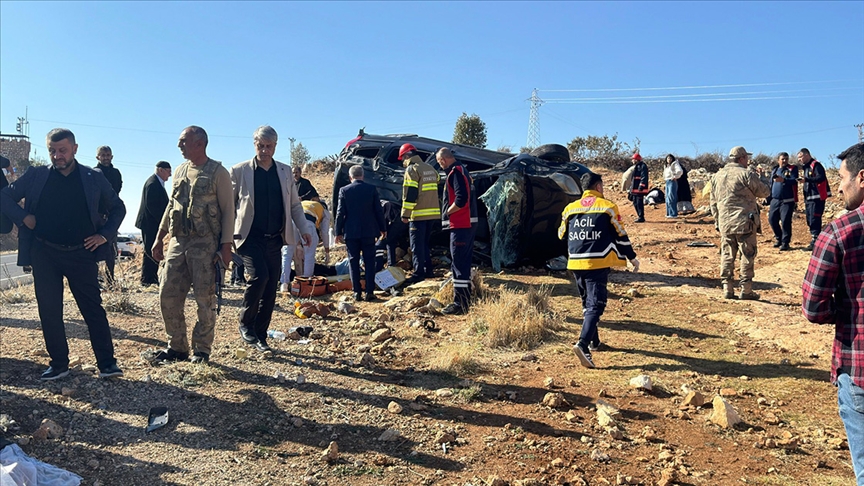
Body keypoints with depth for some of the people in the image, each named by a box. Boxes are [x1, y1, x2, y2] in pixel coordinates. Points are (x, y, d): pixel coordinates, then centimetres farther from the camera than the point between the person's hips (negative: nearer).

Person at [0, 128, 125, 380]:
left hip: (82, 254, -1)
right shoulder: (36, 176, 2)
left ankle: (107, 363, 6)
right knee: (49, 311, 6)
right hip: (45, 254, 2)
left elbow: (118, 208, 10)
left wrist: (105, 234, -1)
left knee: (93, 308, 1)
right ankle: (58, 364, 18)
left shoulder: (93, 178, 1)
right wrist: (23, 217, -5)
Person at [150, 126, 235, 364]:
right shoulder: (180, 171, 14)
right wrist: (159, 239, 17)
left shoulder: (218, 172, -4)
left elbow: (228, 211, -7)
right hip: (177, 242, 6)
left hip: (205, 245, -6)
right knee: (167, 296, 6)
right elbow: (171, 206, 20)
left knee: (205, 299, -1)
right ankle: (177, 347, 20)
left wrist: (226, 246, -13)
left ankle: (202, 350, 12)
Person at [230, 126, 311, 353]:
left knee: (270, 288, 3)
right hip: (250, 238, -4)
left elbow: (294, 204, 14)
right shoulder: (240, 171, -1)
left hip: (275, 239, 4)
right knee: (259, 275, -22)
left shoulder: (285, 171, 9)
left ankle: (260, 337, 16)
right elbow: (229, 206, 2)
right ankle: (245, 324, 1)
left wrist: (304, 229, 4)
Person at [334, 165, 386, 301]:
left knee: (354, 262, 6)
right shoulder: (371, 189, -2)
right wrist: (383, 228, 11)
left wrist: (338, 232, 5)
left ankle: (357, 292, 6)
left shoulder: (344, 191, -3)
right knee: (369, 262, 5)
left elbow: (340, 213, -2)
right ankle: (370, 292, 2)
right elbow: (378, 211, 1)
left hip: (351, 232, 0)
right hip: (369, 231, 0)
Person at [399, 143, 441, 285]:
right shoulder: (430, 168, 16)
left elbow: (409, 194, -15)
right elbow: (436, 187, 24)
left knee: (417, 245, -4)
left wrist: (405, 214, -12)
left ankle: (419, 273, -6)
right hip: (433, 214, 8)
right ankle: (428, 270, 19)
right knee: (425, 243, 17)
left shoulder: (411, 169, -9)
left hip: (418, 215, -8)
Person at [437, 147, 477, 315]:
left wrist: (447, 213, -9)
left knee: (458, 264, -7)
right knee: (464, 262, 15)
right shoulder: (463, 171, 18)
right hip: (469, 223, 10)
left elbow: (461, 200, -24)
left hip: (460, 225, -10)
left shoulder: (455, 172, -13)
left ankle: (460, 304, -4)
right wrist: (450, 213, 11)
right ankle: (466, 300, 24)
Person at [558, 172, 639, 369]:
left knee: (587, 303, 21)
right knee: (596, 305, -7)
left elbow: (561, 235, 17)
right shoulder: (608, 207, -2)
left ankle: (593, 341, 31)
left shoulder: (570, 208, 7)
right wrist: (632, 258, 12)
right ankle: (583, 344, -24)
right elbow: (620, 235, 1)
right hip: (598, 263, -4)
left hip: (576, 263, 5)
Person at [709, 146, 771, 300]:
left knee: (727, 256, 9)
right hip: (744, 222, -5)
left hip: (725, 223, 6)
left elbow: (714, 202, 16)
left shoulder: (717, 176, 13)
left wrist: (717, 221, 22)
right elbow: (764, 192, -1)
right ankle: (746, 290, 4)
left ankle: (727, 289, 10)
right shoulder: (746, 174, -8)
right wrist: (759, 181, 20)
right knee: (747, 255, 2)